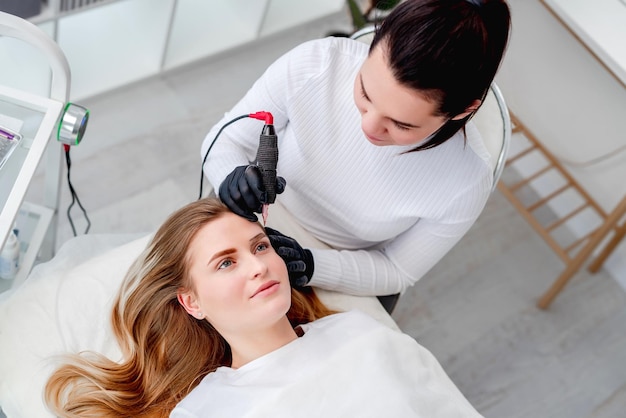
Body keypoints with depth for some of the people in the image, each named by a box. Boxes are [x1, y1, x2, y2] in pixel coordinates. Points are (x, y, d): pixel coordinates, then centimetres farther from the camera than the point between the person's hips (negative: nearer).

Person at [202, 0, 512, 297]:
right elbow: (224, 141, -16)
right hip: (260, 229, 1)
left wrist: (311, 266, -32)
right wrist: (232, 180, -39)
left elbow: (398, 271, -15)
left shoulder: (465, 183, -32)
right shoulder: (312, 65, -32)